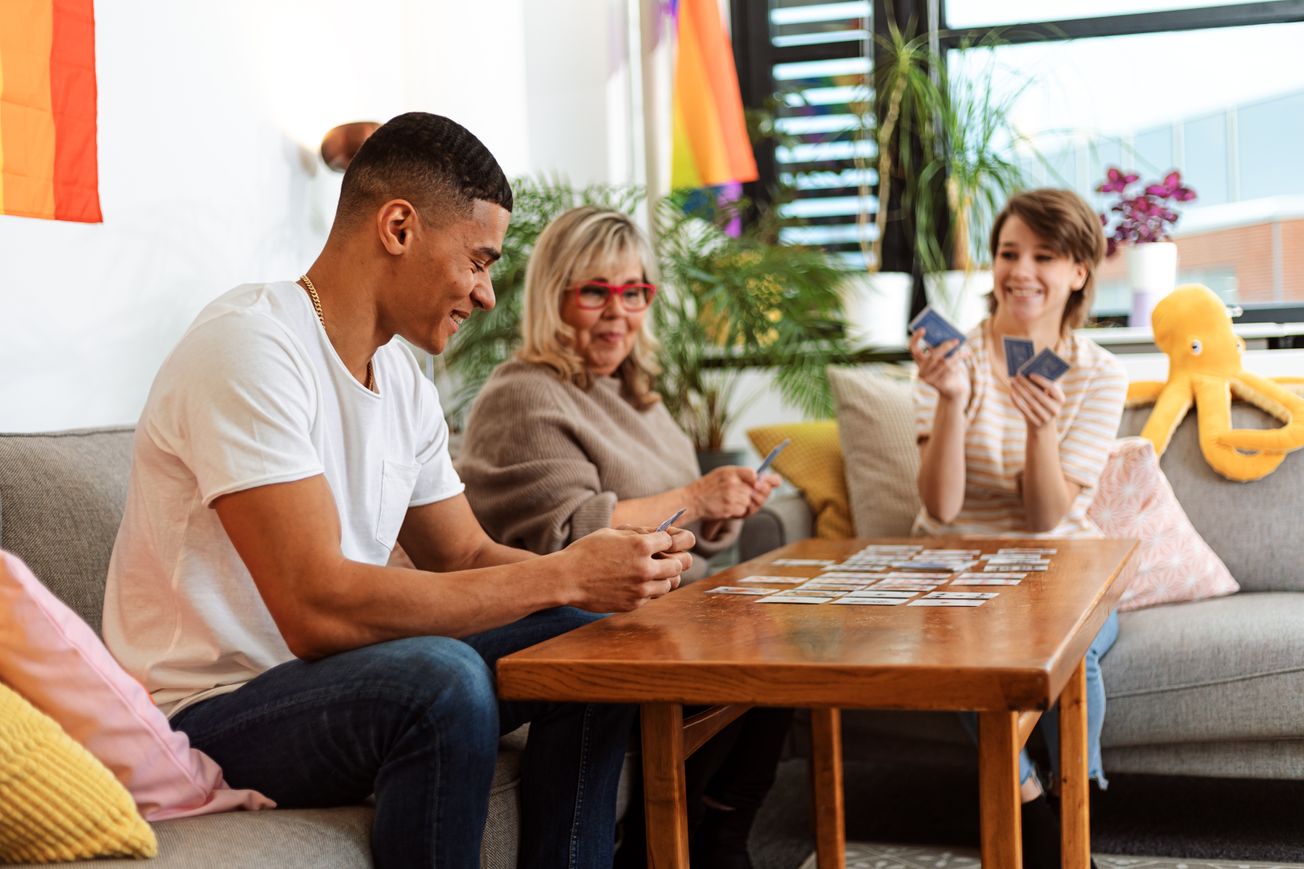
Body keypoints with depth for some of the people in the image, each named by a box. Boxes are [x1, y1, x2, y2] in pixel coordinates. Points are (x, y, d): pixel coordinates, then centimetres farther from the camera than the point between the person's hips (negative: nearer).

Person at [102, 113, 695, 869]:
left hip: (333, 678, 9)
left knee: (589, 640, 2)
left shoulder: (403, 378, 8)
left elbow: (466, 558, 13)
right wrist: (563, 576, -24)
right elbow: (319, 610, -29)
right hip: (209, 718, -9)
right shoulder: (253, 347, -21)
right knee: (444, 677, -33)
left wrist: (607, 570, -7)